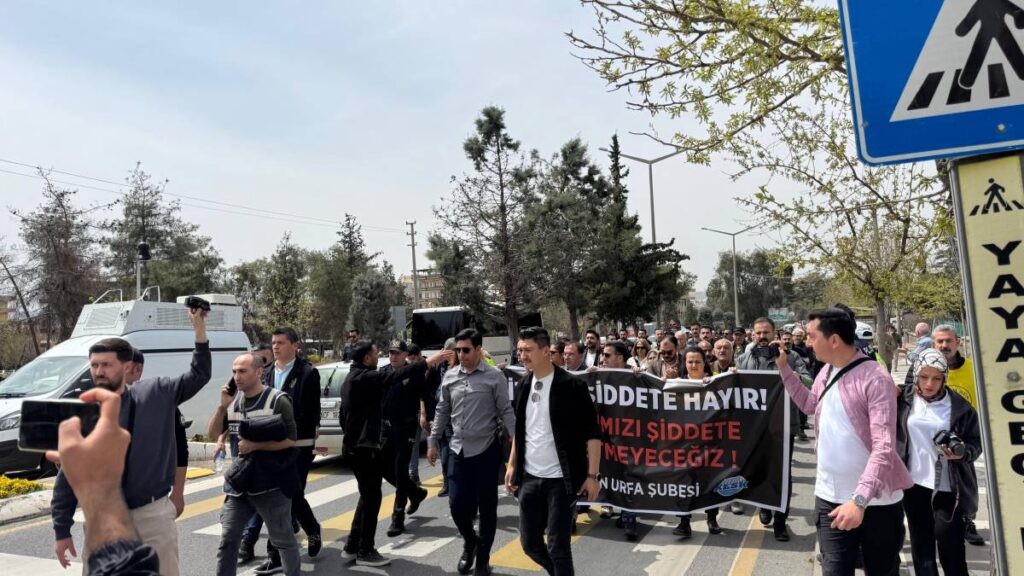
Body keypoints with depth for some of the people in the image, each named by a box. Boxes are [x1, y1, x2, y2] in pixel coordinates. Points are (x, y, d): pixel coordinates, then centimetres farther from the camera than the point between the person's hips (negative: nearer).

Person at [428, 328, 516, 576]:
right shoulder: (450, 376, 5)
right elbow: (442, 411, 13)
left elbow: (506, 412, -6)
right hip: (459, 450, 3)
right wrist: (432, 442, 12)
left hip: (486, 450, -3)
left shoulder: (494, 376, -7)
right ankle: (470, 542, 34)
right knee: (457, 504, 4)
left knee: (487, 507, 7)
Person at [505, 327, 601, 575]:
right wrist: (512, 465, 14)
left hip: (560, 479, -6)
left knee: (557, 547, -1)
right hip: (529, 478, 6)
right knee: (529, 542, 13)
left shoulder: (571, 386, -12)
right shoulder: (523, 386, 6)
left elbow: (592, 432, -10)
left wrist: (593, 475, -13)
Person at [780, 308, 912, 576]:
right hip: (829, 497, 5)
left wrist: (859, 500, -33)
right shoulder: (826, 372, 4)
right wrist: (784, 367, 14)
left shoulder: (875, 379, -19)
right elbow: (808, 404, 25)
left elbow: (884, 447, -25)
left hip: (875, 501, -5)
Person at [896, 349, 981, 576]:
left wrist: (963, 453, -20)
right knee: (921, 545, 15)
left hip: (947, 488, -2)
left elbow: (976, 442, 0)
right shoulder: (904, 398, -2)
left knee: (951, 550, 1)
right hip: (914, 484, 2)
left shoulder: (959, 406, -7)